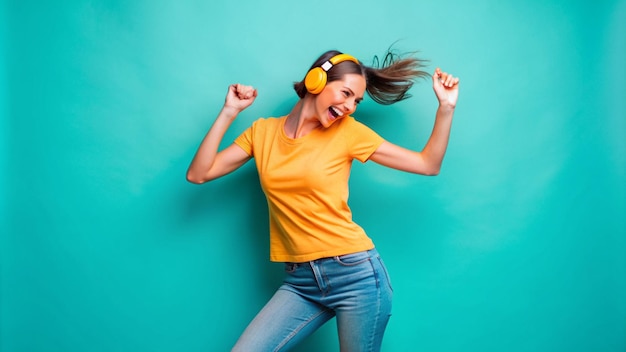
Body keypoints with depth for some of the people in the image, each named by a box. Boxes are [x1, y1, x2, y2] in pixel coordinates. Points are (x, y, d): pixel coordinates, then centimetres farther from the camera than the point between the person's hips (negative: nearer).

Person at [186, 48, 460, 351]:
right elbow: (197, 174, 1)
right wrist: (229, 111, -2)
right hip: (300, 281, 2)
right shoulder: (263, 131, 5)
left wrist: (446, 107, -8)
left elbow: (428, 164, 2)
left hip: (356, 273, -2)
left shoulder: (349, 132, 0)